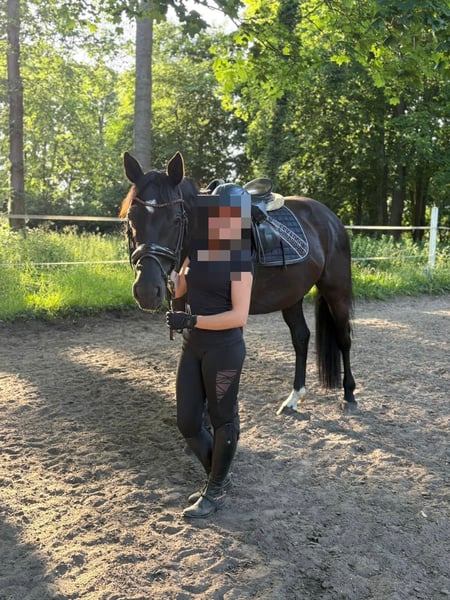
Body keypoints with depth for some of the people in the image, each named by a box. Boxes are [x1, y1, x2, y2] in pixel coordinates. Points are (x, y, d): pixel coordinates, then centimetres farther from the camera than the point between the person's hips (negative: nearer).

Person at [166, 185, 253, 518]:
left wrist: (191, 320, -26)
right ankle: (219, 477, 36)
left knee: (223, 420, 10)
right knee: (188, 423, 12)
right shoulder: (197, 250, 6)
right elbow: (178, 289, 20)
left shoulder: (239, 260, -14)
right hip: (192, 347, 7)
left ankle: (216, 492, 28)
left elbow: (239, 316, -20)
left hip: (224, 349, -7)